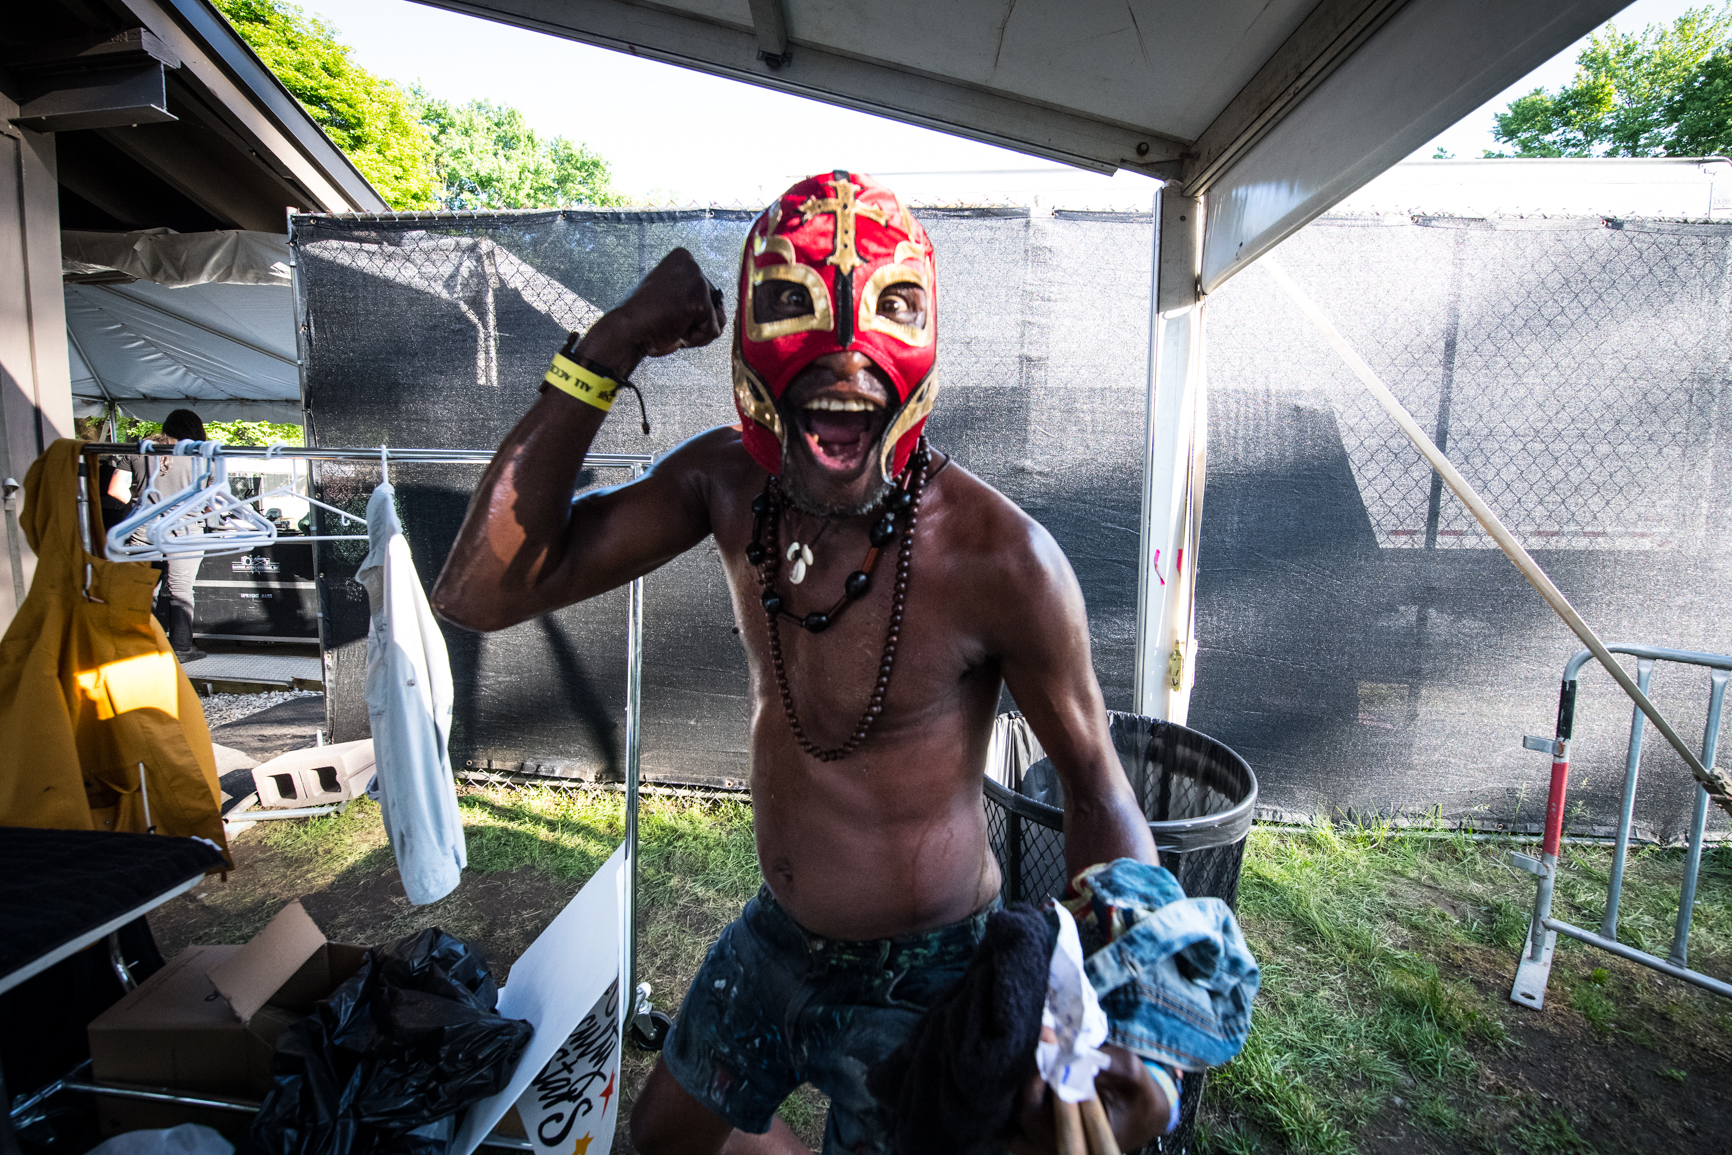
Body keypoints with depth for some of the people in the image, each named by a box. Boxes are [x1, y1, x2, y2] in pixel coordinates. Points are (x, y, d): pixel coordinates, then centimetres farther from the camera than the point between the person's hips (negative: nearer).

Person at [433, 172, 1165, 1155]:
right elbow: (482, 592, -16)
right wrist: (607, 354, -24)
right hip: (776, 933, 6)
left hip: (917, 974, -5)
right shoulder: (731, 483, -14)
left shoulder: (999, 558, -28)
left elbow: (1098, 787, -15)